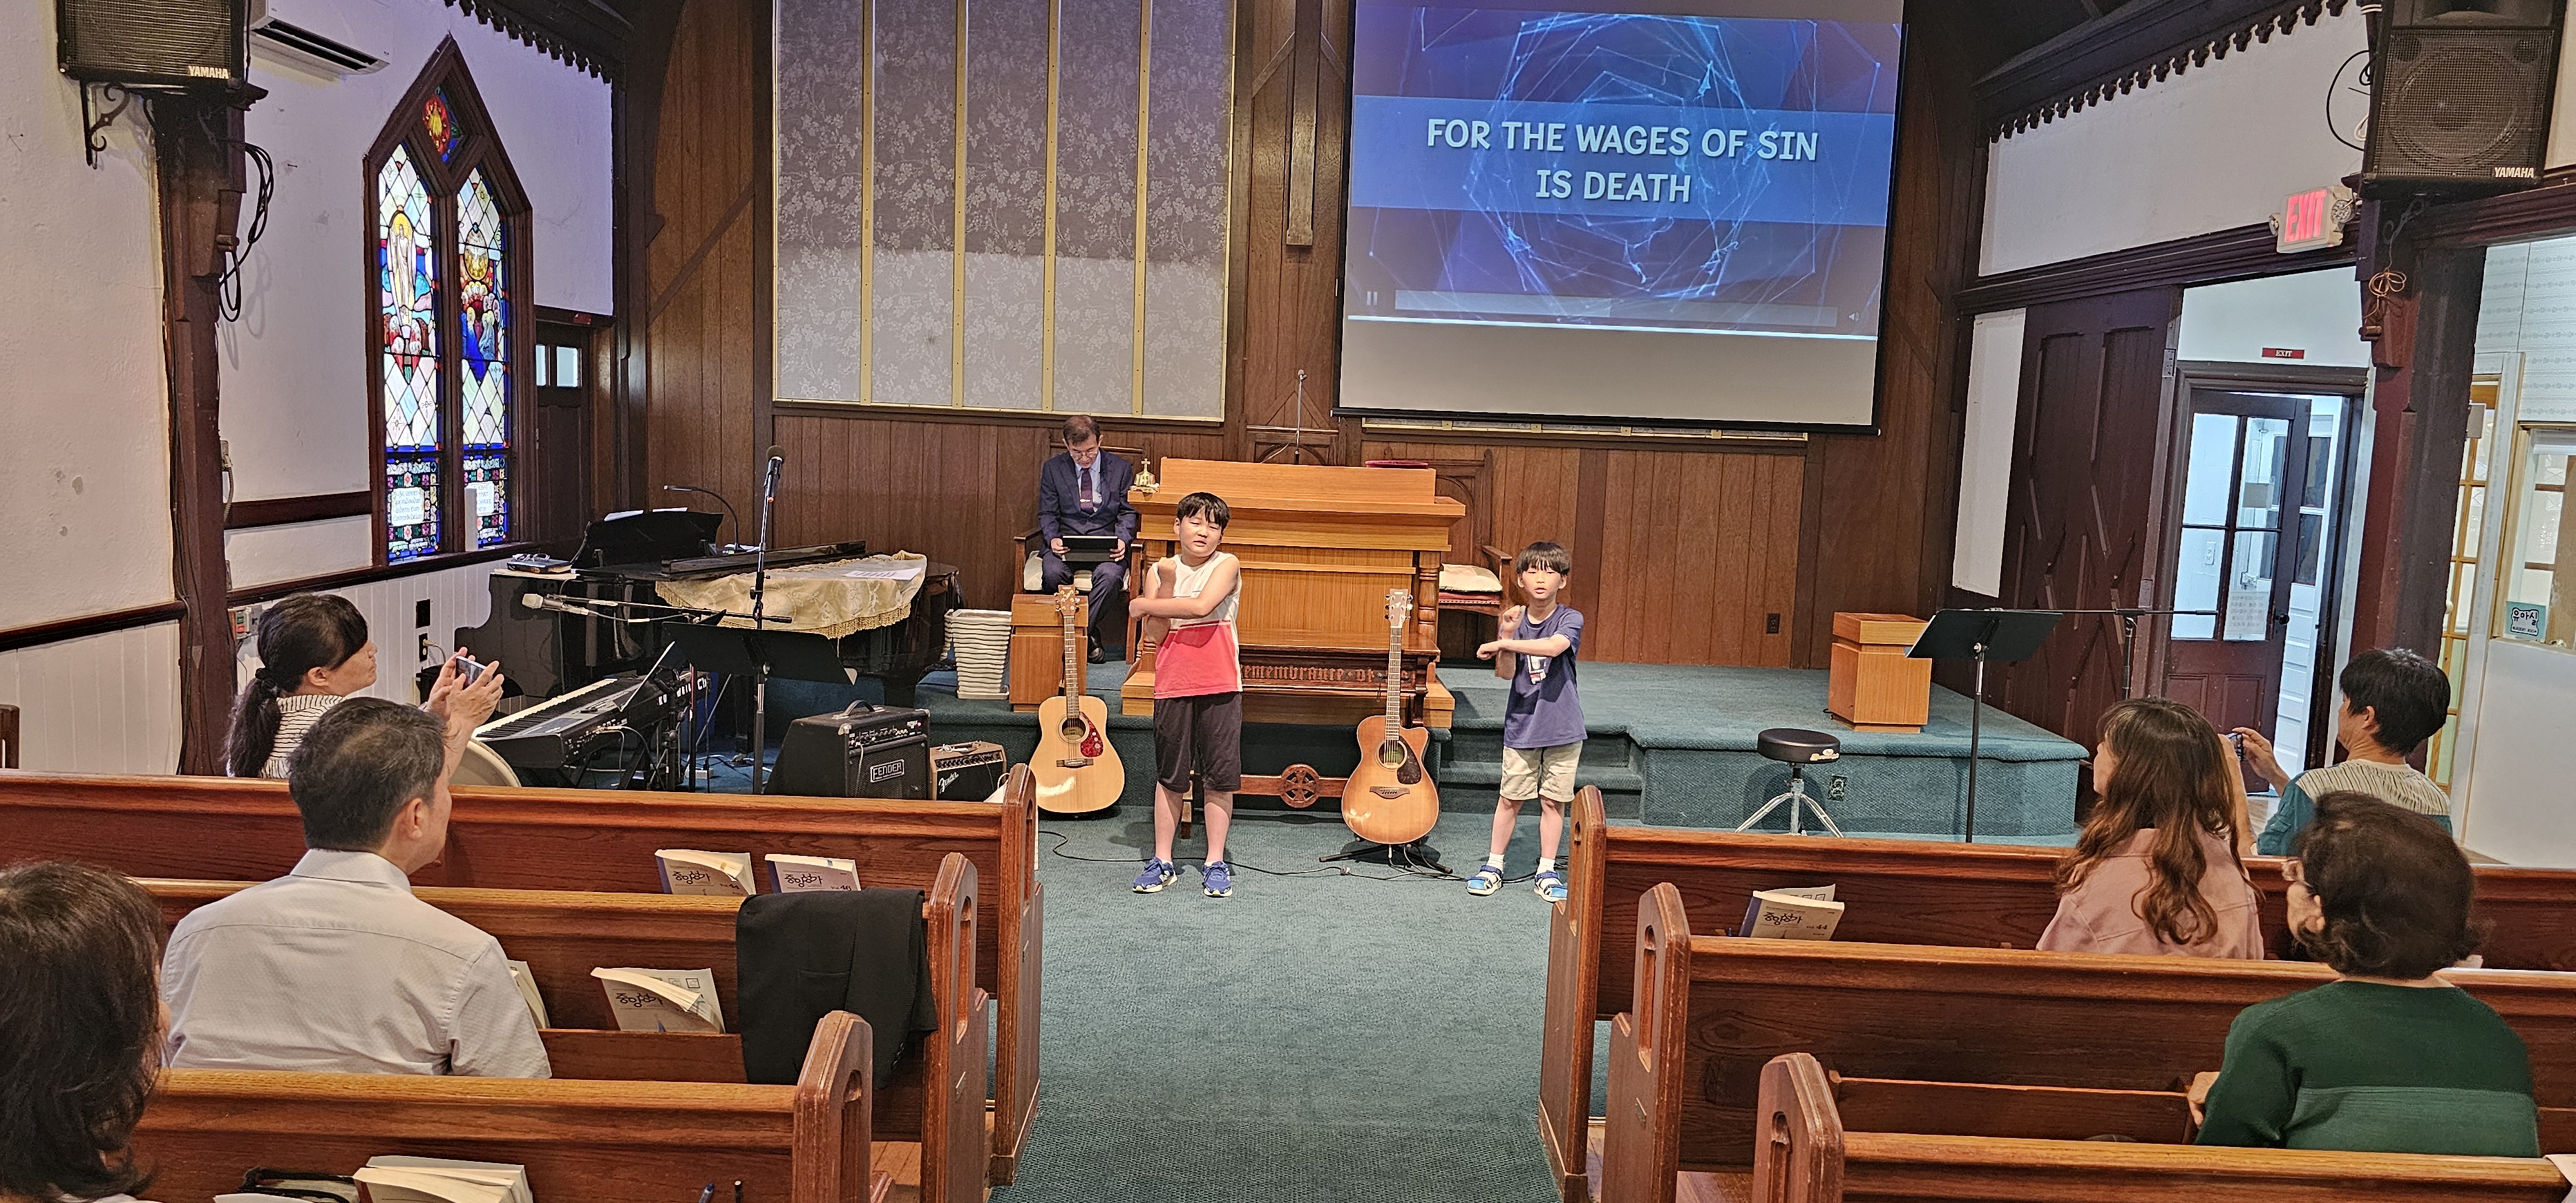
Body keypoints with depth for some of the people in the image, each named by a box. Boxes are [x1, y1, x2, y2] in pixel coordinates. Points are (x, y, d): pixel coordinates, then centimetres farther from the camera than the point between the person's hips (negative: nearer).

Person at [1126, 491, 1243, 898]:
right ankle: (1162, 861, 19)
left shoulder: (1227, 566, -3)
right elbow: (1157, 630, -5)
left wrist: (1145, 604, -9)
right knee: (1169, 775, 9)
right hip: (1173, 684, 2)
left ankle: (1215, 862, 13)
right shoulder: (1159, 570, 6)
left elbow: (1201, 606, -21)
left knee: (1220, 777, 3)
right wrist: (1165, 583, -16)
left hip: (1220, 685, -2)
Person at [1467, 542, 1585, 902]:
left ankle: (1546, 872, 17)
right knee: (1510, 798, 7)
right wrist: (1507, 635, -23)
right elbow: (1507, 671, -8)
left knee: (1553, 801, 7)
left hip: (1562, 727, -2)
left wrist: (1503, 643, -25)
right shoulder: (1514, 619, 1)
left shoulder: (1570, 619, -7)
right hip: (1521, 724, 2)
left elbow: (1554, 646, -29)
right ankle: (1493, 865, 19)